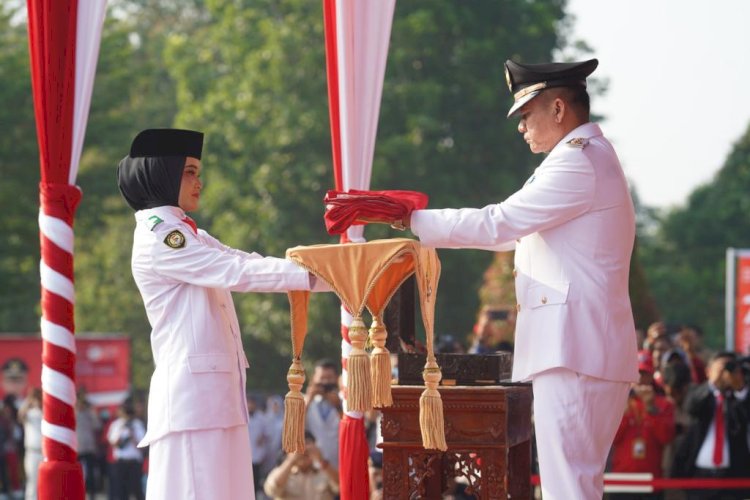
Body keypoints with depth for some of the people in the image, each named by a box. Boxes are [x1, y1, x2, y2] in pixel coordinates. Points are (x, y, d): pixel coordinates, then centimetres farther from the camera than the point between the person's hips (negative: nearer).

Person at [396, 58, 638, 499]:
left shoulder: (580, 161, -12)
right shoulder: (591, 157, 22)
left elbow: (499, 224, -15)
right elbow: (515, 231, 25)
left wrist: (415, 220, -6)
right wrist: (428, 226, 19)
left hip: (574, 348, -11)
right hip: (589, 348, 11)